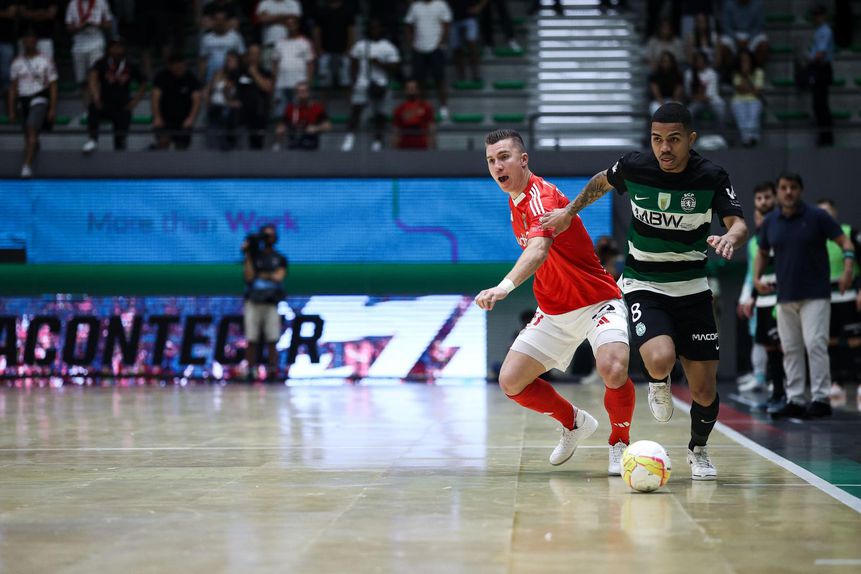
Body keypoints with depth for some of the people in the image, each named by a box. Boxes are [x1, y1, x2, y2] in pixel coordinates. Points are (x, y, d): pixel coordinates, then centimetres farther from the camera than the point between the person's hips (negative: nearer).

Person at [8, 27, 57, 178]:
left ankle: (27, 166, -29)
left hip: (39, 99, -4)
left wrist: (53, 109, -8)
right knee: (29, 137, 12)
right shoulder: (17, 62, 8)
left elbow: (53, 86, -1)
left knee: (32, 131, -23)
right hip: (23, 100, 5)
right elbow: (13, 87, 12)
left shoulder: (45, 61, -1)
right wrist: (11, 111, 8)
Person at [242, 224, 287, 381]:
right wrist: (248, 256, -4)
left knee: (272, 340, -4)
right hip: (253, 303, 0)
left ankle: (273, 371, -4)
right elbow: (248, 276, -2)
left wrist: (261, 275, 1)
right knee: (252, 340, -2)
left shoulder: (280, 258, 13)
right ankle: (250, 372, -1)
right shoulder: (253, 256, 12)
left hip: (271, 303, 0)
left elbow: (279, 276, -2)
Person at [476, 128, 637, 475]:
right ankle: (574, 423, 24)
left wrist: (505, 286, -58)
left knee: (613, 369, -32)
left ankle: (620, 445, -5)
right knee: (511, 382, -2)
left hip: (597, 301, -8)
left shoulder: (541, 195, -23)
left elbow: (539, 249, -43)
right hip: (553, 312, 8)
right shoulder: (515, 203, 5)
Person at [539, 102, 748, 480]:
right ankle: (658, 384, 10)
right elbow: (602, 182, 13)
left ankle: (698, 449, 32)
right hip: (643, 286, -1)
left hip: (692, 289, 1)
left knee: (705, 389, -1)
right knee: (660, 360, -30)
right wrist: (570, 211, 15)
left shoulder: (711, 177, -12)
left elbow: (738, 223, -23)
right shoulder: (633, 166, -10)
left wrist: (730, 238, -44)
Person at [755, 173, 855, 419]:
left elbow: (845, 242, -5)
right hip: (785, 296, 5)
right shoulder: (770, 222, 6)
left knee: (815, 344, -12)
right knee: (790, 349, 6)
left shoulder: (817, 216, -6)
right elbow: (762, 252, 21)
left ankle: (821, 399, -8)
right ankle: (795, 400, 12)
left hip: (815, 294, -5)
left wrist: (847, 270, -20)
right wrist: (757, 278, 5)